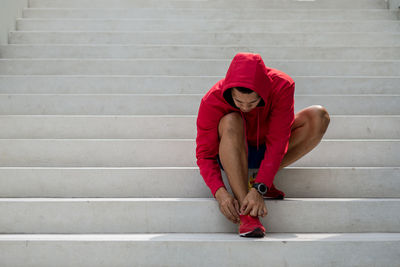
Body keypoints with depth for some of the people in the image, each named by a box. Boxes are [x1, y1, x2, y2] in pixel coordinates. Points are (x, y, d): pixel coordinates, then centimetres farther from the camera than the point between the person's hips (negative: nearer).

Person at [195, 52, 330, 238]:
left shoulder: (282, 87, -27)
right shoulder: (212, 102, -27)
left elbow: (277, 142, -30)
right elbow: (205, 154, -24)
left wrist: (259, 188, -40)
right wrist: (220, 192, -40)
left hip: (267, 151, 2)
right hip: (231, 155, -2)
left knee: (319, 116, -21)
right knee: (231, 122, -37)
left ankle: (261, 181, -16)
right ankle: (245, 214, -41)